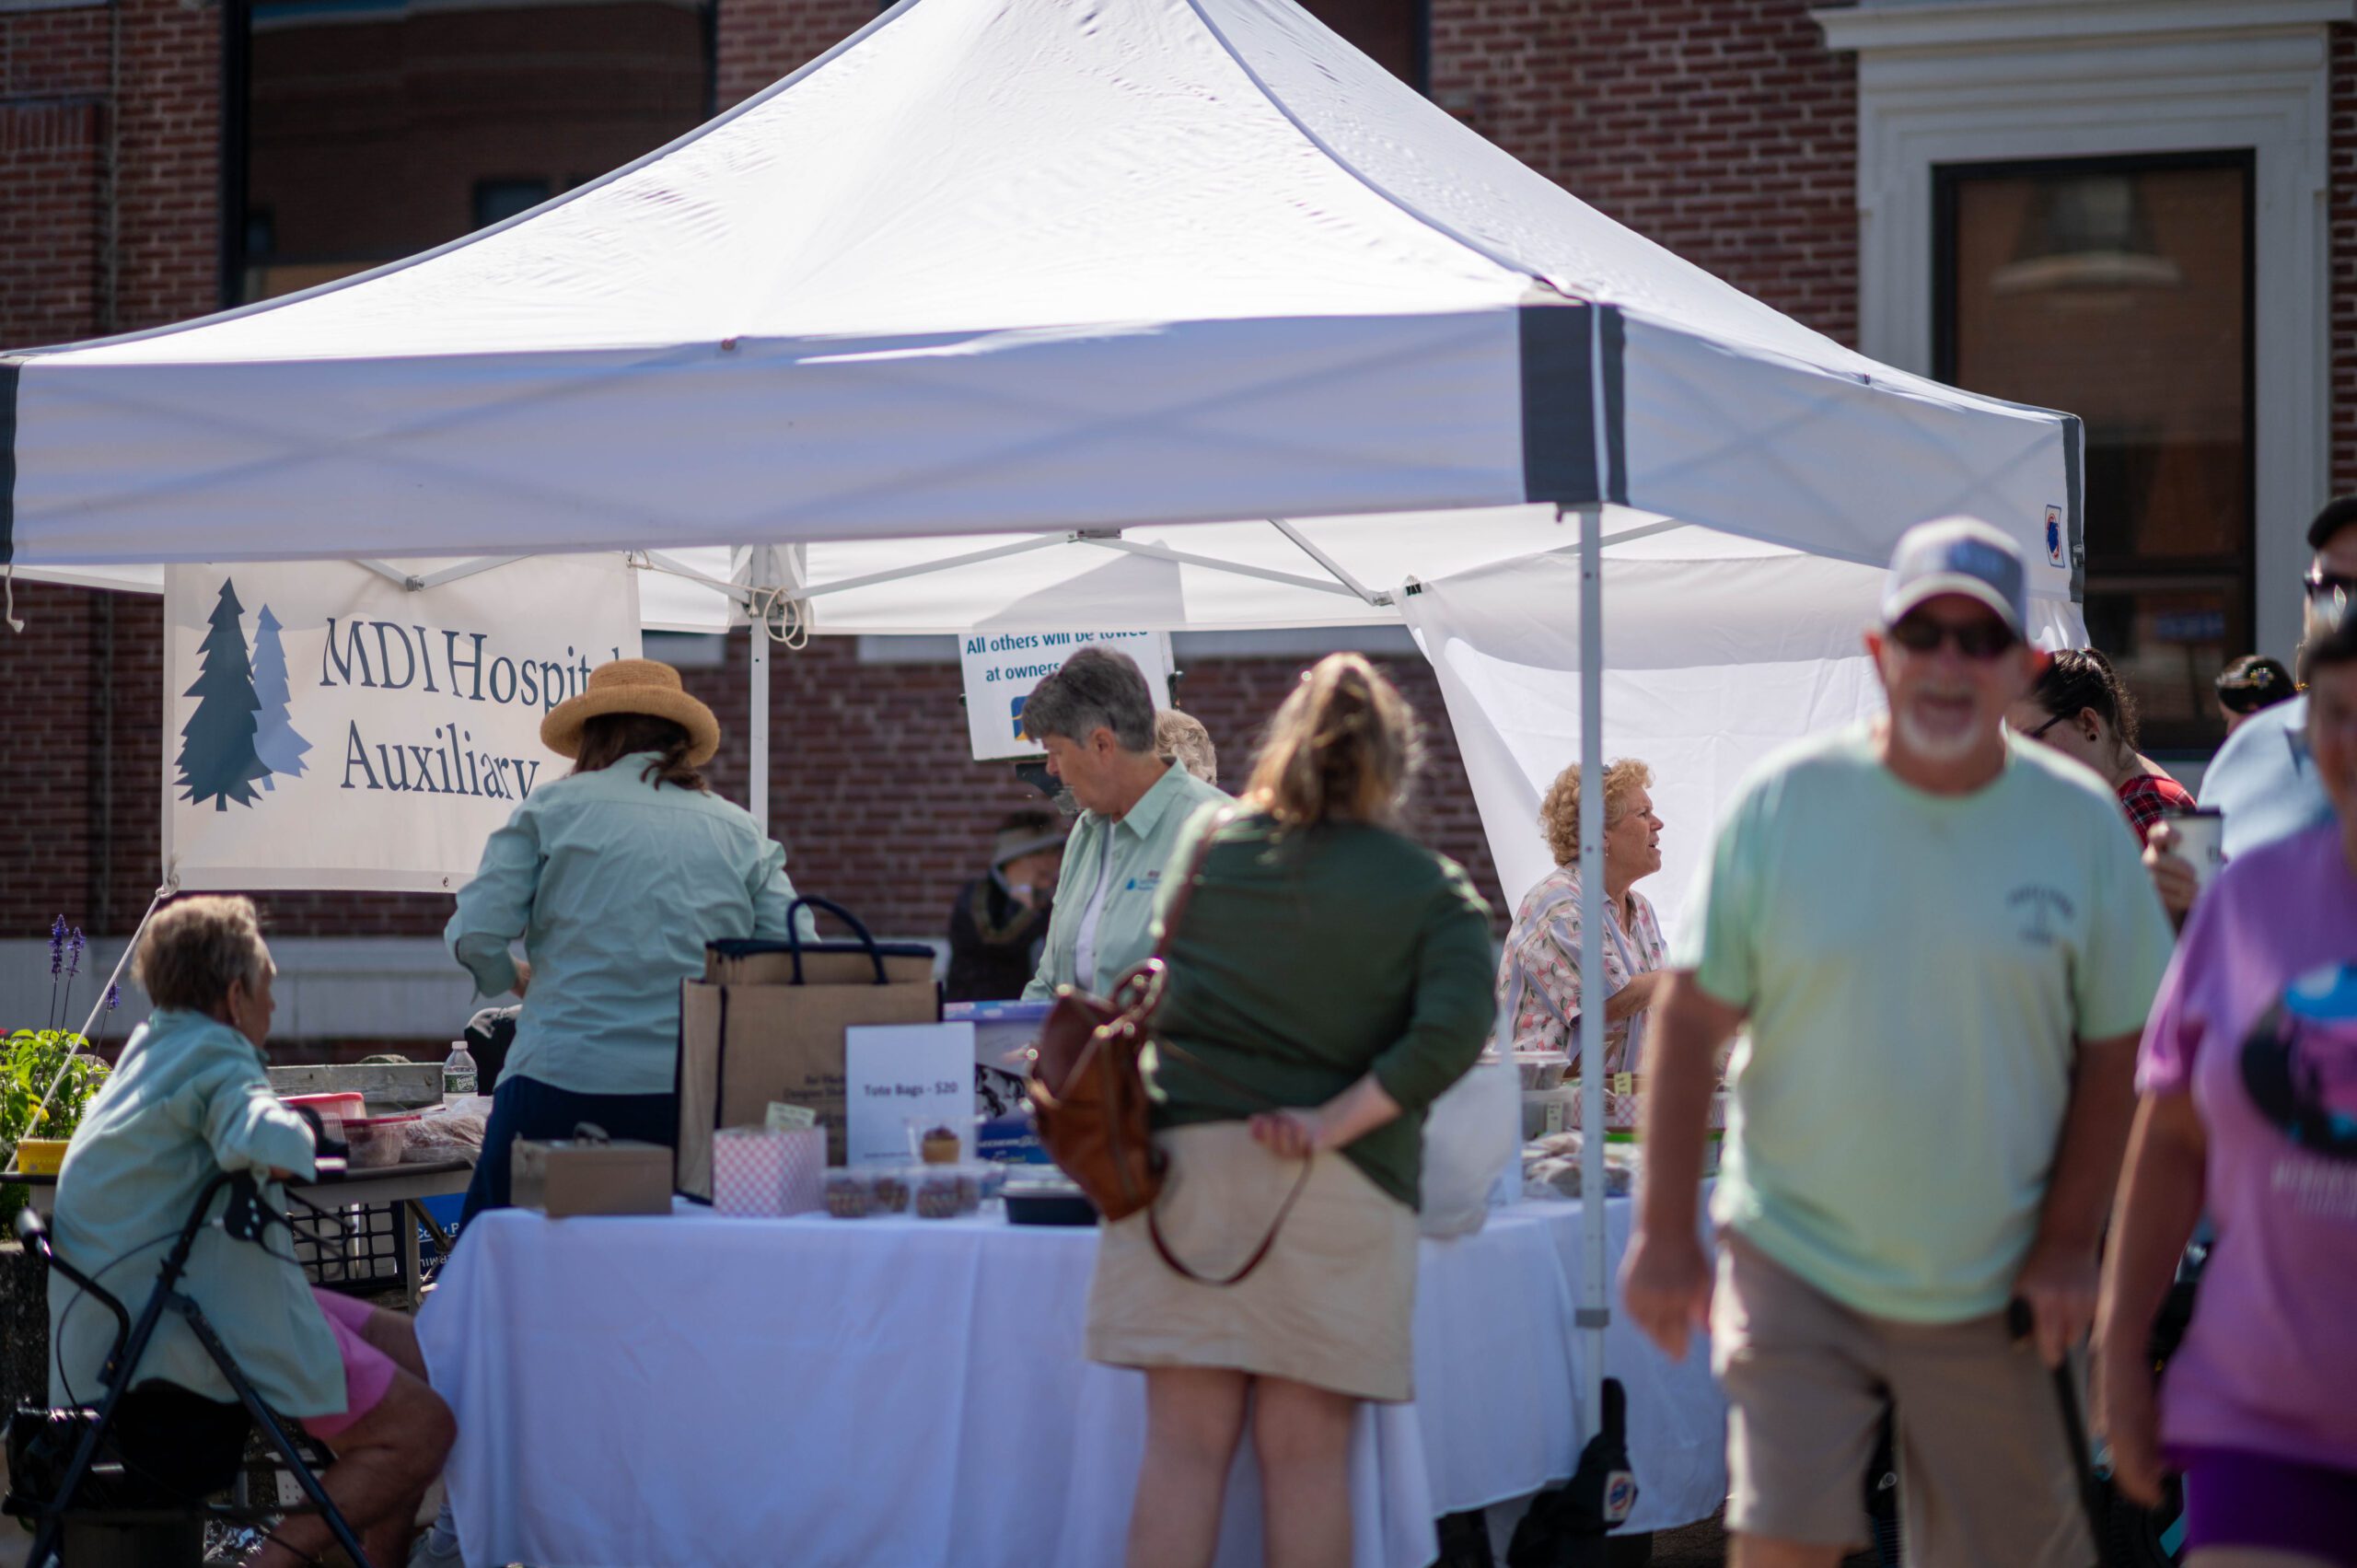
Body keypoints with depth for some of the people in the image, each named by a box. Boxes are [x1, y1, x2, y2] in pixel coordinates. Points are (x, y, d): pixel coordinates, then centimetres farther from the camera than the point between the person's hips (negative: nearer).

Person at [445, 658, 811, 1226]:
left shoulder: (554, 807, 4)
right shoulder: (741, 832, 11)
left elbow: (475, 935, -4)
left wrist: (512, 978, 18)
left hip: (562, 1079, -3)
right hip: (693, 1092, 3)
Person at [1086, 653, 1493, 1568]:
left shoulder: (1209, 841, 10)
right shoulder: (1435, 894, 3)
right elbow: (1450, 1032, -13)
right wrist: (1333, 1124, -11)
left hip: (1185, 1151, 2)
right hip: (1339, 1185, -2)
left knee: (1184, 1446, 3)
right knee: (1306, 1453, 2)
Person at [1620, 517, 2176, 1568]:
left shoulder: (2081, 821, -1)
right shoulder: (1783, 804, -4)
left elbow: (2117, 1047, 5)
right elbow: (1690, 1021, 0)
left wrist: (2069, 1244, 0)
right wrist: (1662, 1233, -4)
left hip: (1991, 1286, 1)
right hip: (1793, 1266, -1)